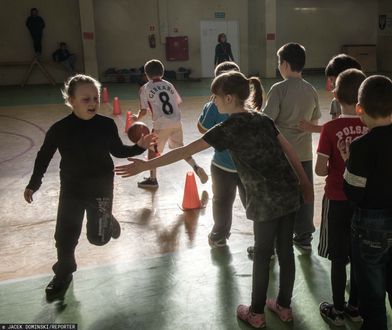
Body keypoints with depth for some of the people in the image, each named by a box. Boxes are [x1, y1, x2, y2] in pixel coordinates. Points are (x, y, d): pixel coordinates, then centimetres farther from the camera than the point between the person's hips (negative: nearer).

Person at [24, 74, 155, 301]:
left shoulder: (107, 125, -13)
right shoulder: (59, 129, -15)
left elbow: (118, 151, 3)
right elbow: (44, 157, 0)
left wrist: (140, 147, -11)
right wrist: (34, 184, 2)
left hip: (101, 188, 0)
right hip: (71, 189, 0)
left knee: (98, 237, 5)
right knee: (65, 236, 5)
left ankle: (108, 221, 42)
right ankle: (63, 275, 32)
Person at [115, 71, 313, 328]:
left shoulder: (229, 127, -10)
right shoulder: (263, 119, 10)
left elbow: (185, 151, -13)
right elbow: (290, 151, 12)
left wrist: (145, 165, -10)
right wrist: (305, 183, 21)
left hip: (266, 200, -6)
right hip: (289, 193, 6)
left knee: (262, 254, 9)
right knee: (286, 251, 16)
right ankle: (284, 307, 32)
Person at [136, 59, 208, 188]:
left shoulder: (145, 88, 1)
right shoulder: (169, 85, 12)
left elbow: (143, 111, -1)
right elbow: (178, 102, 15)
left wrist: (137, 118, 19)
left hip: (161, 124, -4)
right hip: (176, 122, 4)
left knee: (153, 150, 14)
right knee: (179, 147, 24)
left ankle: (152, 179, 21)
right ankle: (196, 167, 13)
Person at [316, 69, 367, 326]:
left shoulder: (331, 129, -17)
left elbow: (320, 170, -15)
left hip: (337, 200, -3)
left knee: (338, 258, 10)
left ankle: (338, 310, 22)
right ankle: (356, 307, 31)